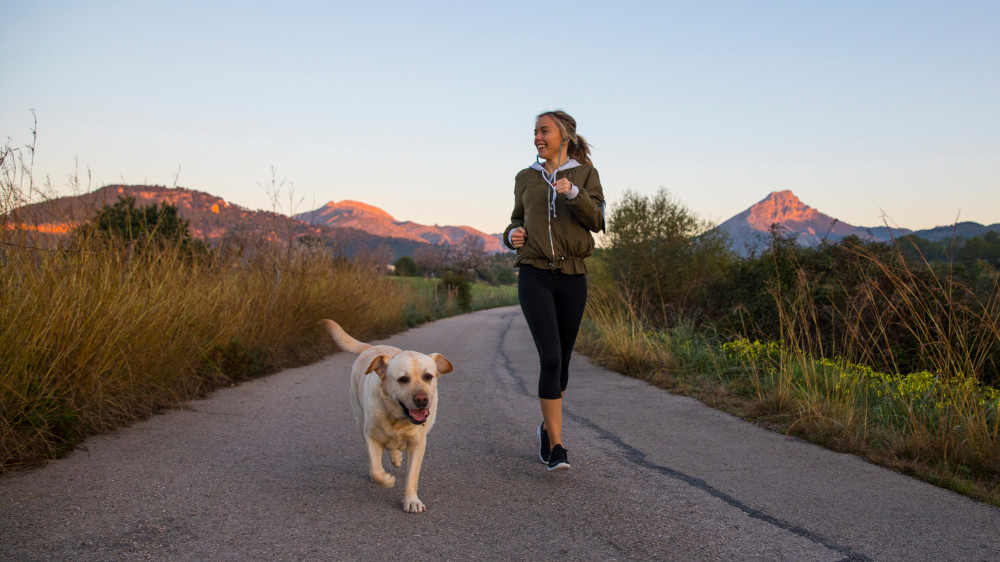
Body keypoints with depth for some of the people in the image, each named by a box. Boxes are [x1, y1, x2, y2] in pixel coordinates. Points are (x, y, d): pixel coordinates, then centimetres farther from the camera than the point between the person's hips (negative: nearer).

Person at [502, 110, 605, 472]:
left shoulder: (585, 174, 7)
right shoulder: (525, 178, 12)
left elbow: (596, 220, -6)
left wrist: (573, 193, -23)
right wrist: (512, 235, -2)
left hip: (572, 277, 1)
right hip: (535, 275, 0)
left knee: (562, 360, 8)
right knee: (550, 358, -15)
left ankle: (547, 427, 33)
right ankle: (556, 446, -11)